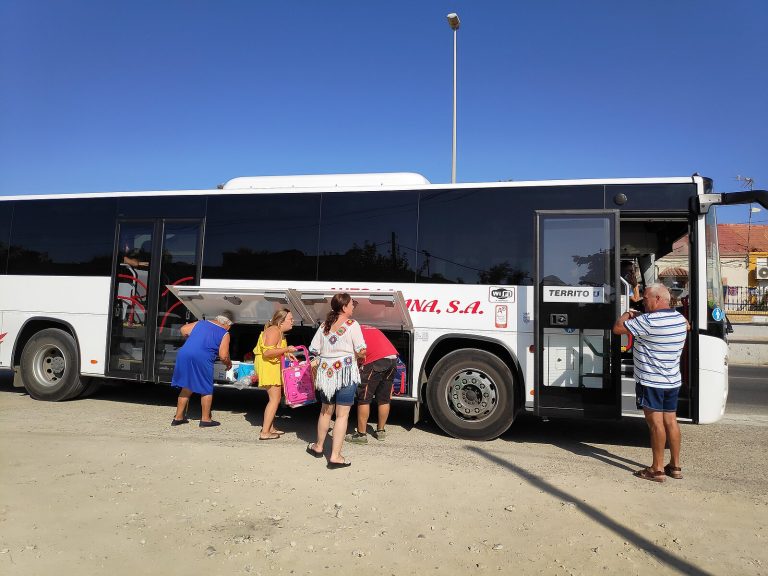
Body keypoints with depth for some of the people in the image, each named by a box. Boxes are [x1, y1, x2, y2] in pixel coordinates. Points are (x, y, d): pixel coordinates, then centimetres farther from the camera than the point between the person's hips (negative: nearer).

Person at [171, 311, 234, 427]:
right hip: (202, 359, -5)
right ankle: (205, 419, 16)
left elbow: (183, 329, 21)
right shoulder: (224, 334, 5)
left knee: (186, 388, 19)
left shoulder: (201, 323, 20)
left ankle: (178, 417, 26)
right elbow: (223, 356, -3)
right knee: (206, 390, 12)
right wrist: (229, 363, 17)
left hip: (184, 354, 6)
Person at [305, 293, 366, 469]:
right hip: (345, 372, -5)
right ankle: (335, 456, 1)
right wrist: (358, 356, 11)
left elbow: (315, 350, 5)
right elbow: (361, 351, -10)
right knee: (342, 415, 1)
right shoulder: (352, 325, -9)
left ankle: (318, 446, 37)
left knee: (326, 410, 23)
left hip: (325, 372, 5)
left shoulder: (324, 325, 6)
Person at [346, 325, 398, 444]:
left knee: (364, 399, 5)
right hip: (393, 357, 7)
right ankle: (381, 431, 28)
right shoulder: (370, 329, 33)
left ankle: (361, 434, 9)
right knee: (384, 398, 18)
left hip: (376, 360, -7)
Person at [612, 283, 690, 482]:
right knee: (671, 421, 13)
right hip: (673, 381, 8)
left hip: (651, 382, -8)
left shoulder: (649, 321, -21)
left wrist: (626, 314, 5)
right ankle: (675, 466, 21)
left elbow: (617, 328, -18)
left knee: (656, 422, -2)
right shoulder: (680, 319, 6)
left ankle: (657, 469, 4)